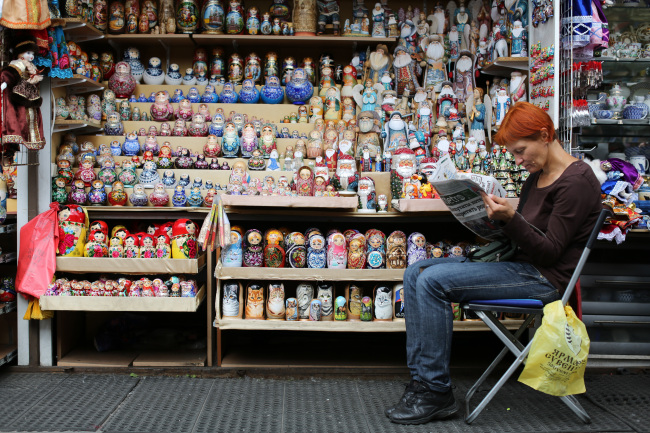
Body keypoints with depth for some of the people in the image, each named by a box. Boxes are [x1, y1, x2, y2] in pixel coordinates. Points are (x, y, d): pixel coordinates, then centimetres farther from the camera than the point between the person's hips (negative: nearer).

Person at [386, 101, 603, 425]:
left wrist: (510, 218, -28)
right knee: (415, 274, -1)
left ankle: (436, 393, -15)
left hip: (544, 278, -10)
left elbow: (550, 251, -17)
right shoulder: (537, 176, 15)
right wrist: (497, 222, 2)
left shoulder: (577, 181, -13)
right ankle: (421, 380, -6)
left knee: (433, 281, -23)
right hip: (519, 264, 10)